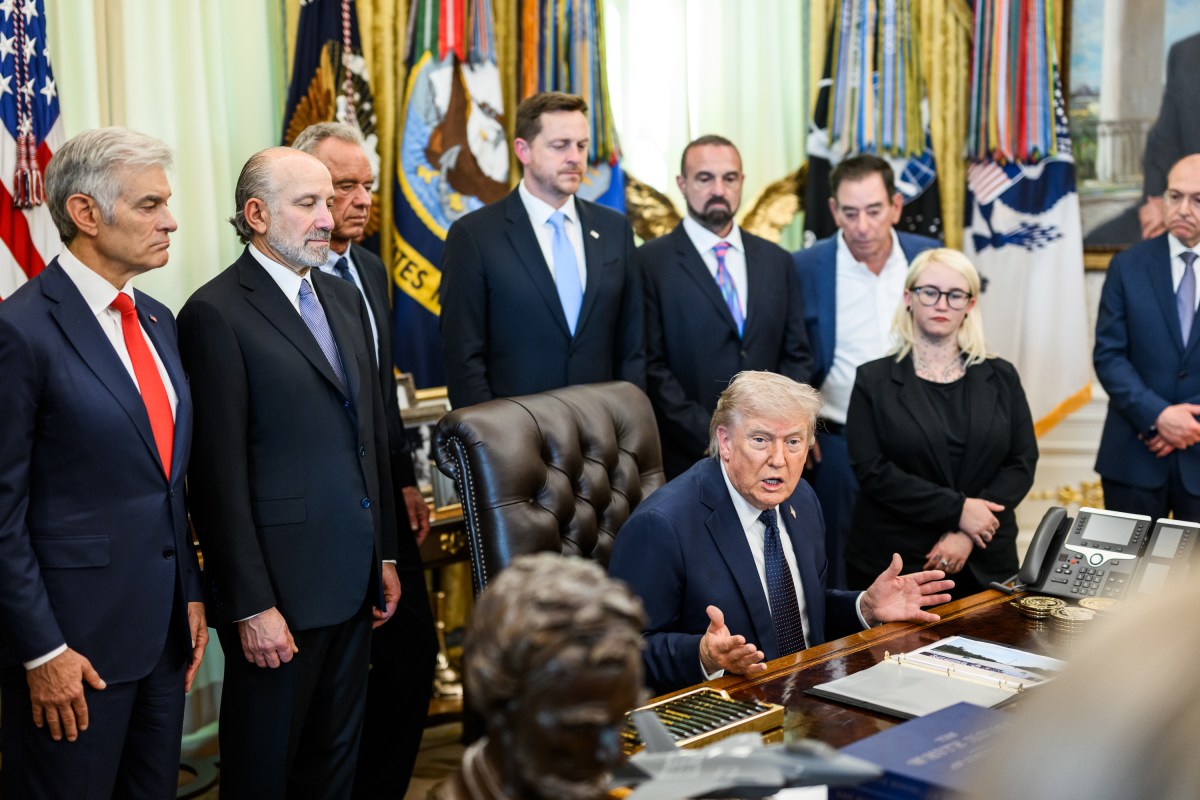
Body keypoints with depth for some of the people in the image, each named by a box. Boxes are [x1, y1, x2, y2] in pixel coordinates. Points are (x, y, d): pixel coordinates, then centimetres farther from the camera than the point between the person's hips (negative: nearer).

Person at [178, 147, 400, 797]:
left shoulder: (345, 298, 13)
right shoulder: (217, 313, -12)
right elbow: (221, 474, -15)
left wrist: (384, 554, 15)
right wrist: (252, 605, -16)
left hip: (351, 576, 7)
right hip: (280, 585, -7)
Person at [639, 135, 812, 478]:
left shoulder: (776, 260, 10)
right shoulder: (650, 262, -5)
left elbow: (796, 355, 11)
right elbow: (651, 367, -10)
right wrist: (715, 439, -14)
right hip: (686, 460, -4)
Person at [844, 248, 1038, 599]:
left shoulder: (1000, 378, 7)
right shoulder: (874, 380, 1)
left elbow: (1022, 463, 1)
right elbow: (871, 468, -9)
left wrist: (967, 536, -12)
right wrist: (957, 509, -16)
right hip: (892, 563, -2)